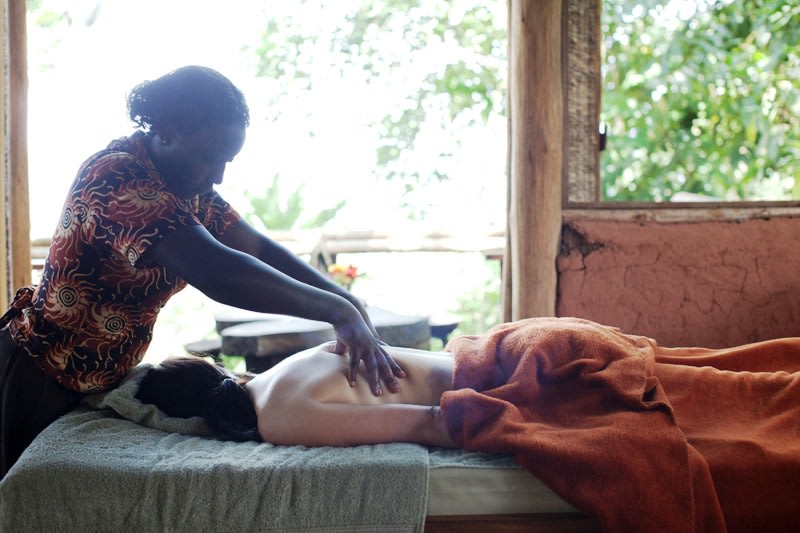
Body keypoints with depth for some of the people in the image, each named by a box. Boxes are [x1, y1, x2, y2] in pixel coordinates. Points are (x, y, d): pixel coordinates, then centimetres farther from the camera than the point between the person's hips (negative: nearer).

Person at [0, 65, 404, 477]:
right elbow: (214, 272, -40)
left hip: (98, 381, 8)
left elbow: (260, 250, 0)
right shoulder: (118, 177, -28)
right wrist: (338, 311, -39)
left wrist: (349, 305, -14)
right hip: (39, 382, -8)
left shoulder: (184, 184, 0)